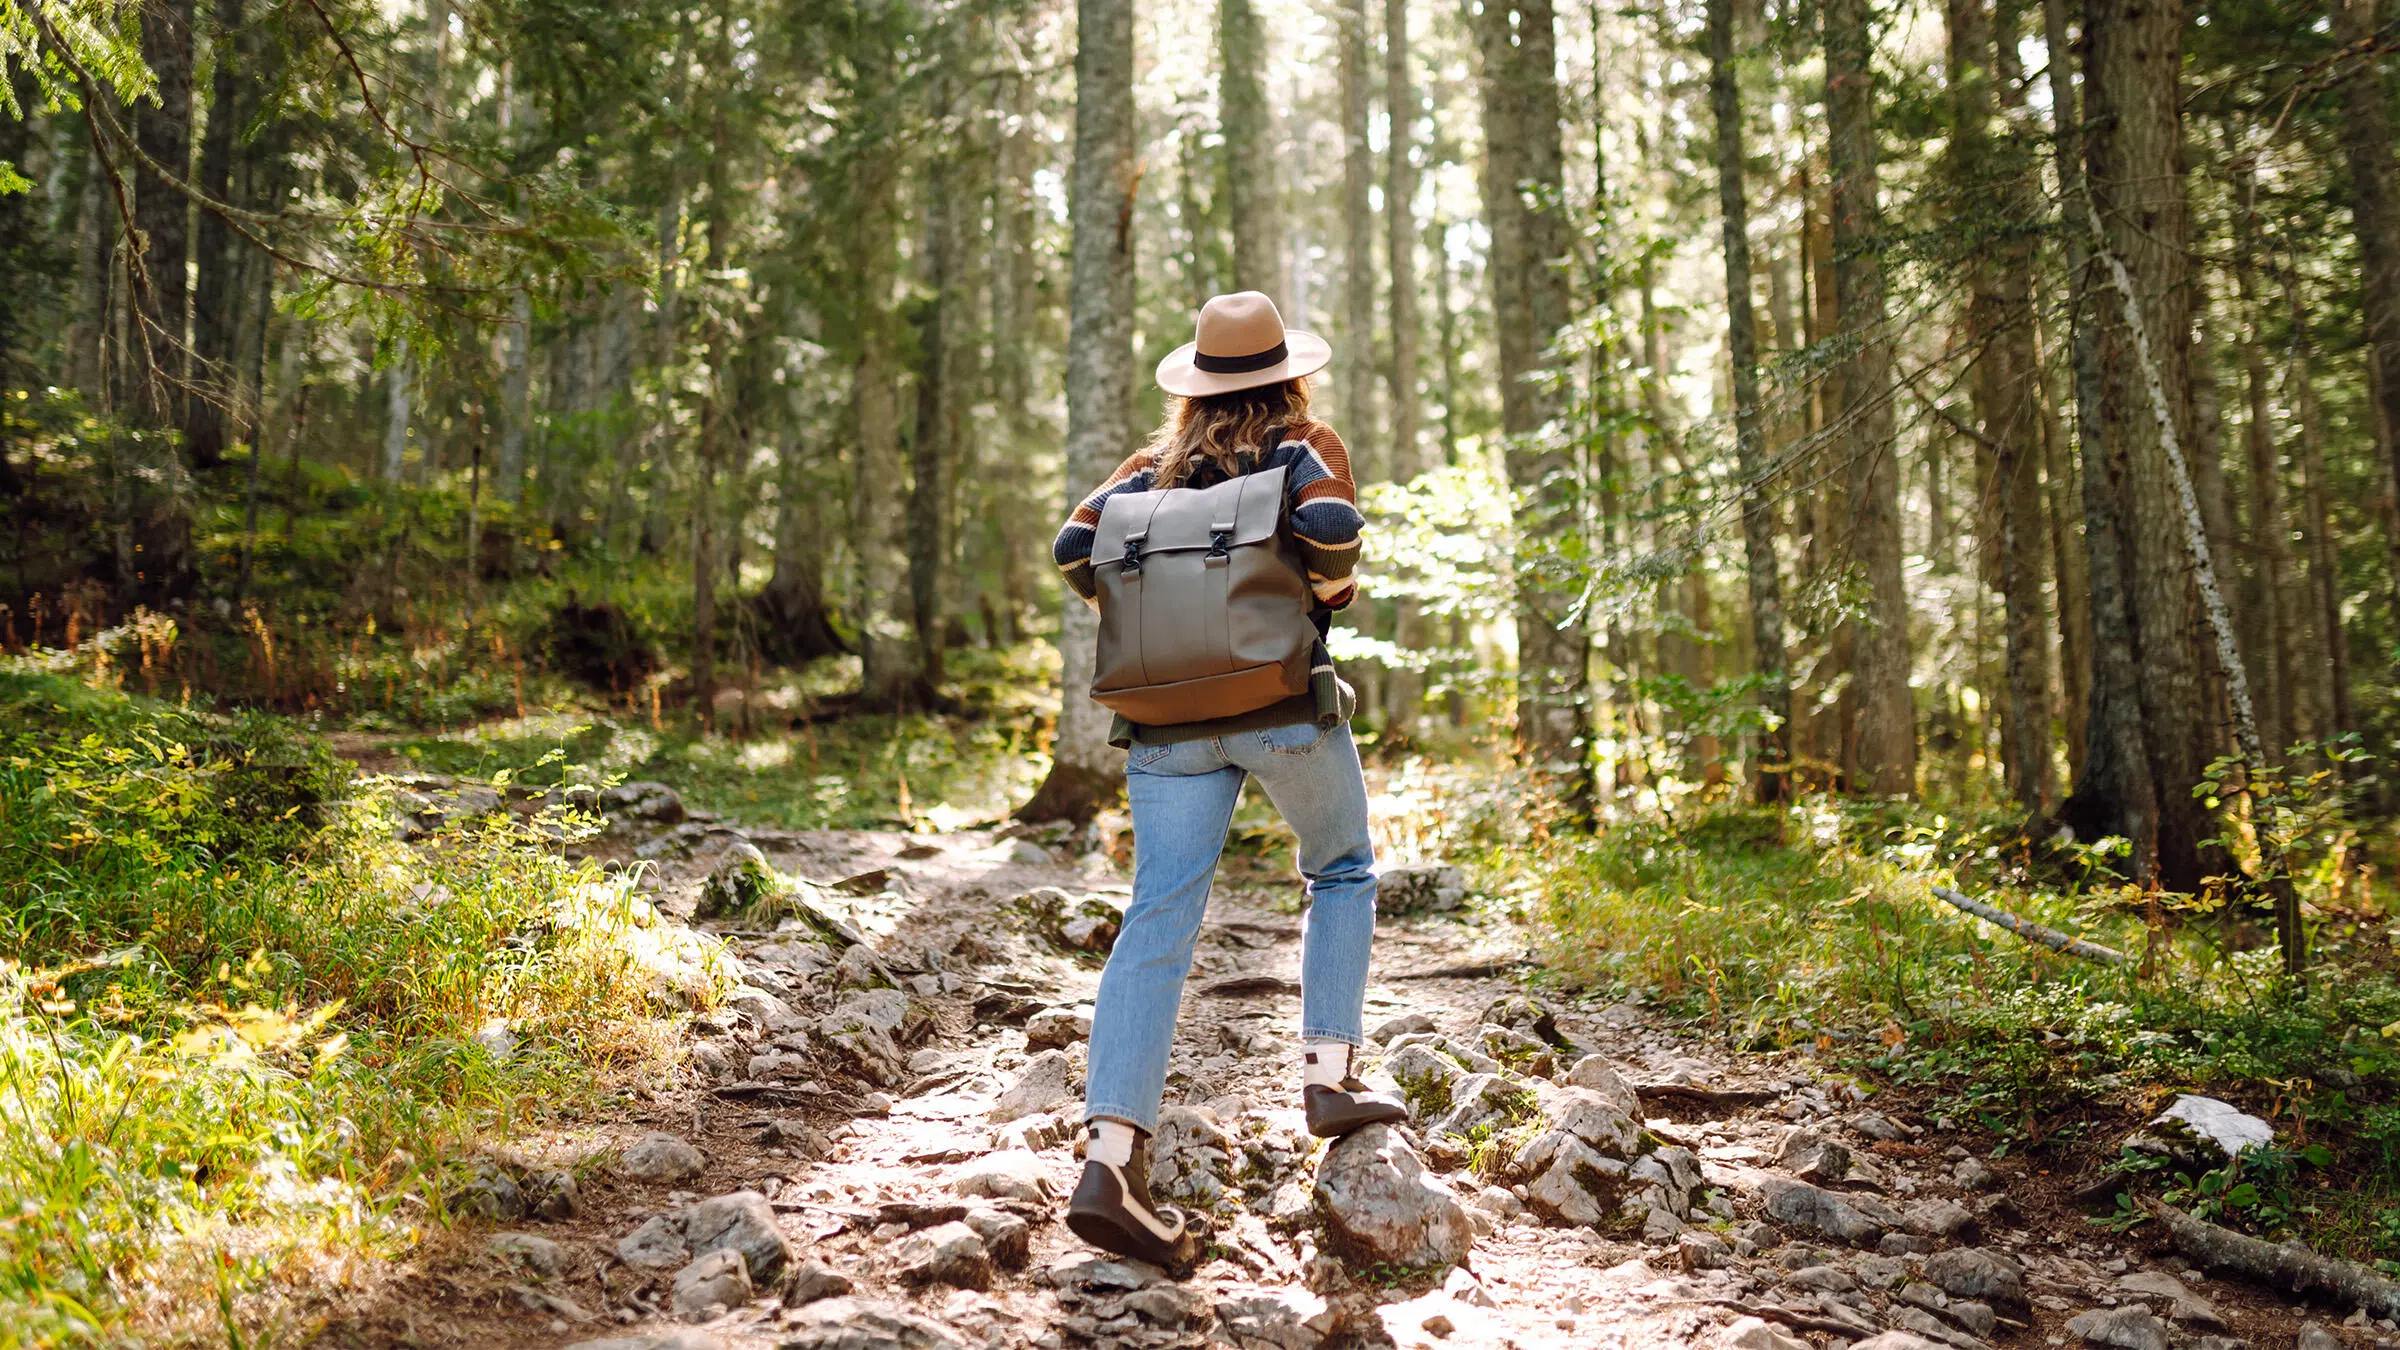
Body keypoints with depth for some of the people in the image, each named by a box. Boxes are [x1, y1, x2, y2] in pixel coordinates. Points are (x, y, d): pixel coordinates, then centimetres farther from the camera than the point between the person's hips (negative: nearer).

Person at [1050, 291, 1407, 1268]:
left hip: (1169, 714, 3)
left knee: (1158, 921, -2)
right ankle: (1327, 1073, 11)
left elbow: (1075, 547, 3)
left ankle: (1111, 1155, -12)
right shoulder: (1305, 447, 7)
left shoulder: (1153, 465, 16)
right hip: (1284, 702, -3)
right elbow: (1331, 528, -14)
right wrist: (1328, 588, 5)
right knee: (1343, 873, 21)